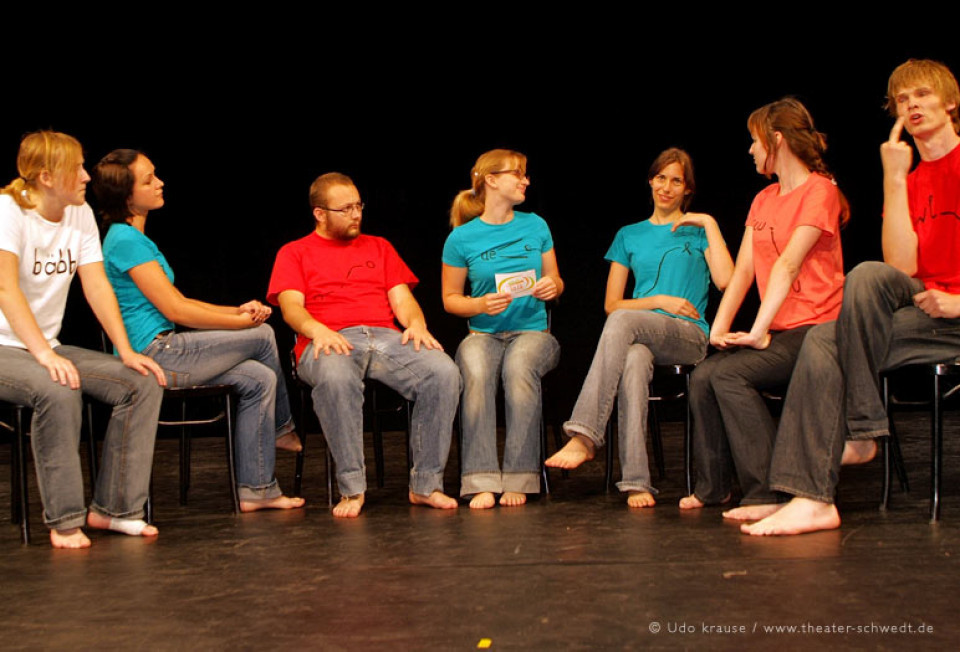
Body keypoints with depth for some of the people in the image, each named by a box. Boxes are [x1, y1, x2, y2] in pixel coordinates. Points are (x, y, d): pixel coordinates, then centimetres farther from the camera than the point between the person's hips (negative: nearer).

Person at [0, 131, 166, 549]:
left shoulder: (81, 214, 6)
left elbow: (97, 286, 2)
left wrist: (127, 352, -8)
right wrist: (44, 355, -35)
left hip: (47, 347, 8)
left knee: (144, 383, -7)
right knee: (58, 389, -37)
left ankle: (113, 507, -3)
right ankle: (65, 520, -23)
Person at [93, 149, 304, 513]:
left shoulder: (132, 237, 19)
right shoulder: (125, 241, -14)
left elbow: (174, 302, 18)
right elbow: (176, 310, -16)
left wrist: (236, 310, 5)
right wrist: (242, 322, -6)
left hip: (160, 352, 10)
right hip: (154, 355, -10)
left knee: (259, 379, 2)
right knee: (262, 336, -3)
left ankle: (255, 489, 4)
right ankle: (283, 429, 21)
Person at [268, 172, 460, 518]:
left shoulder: (378, 247, 29)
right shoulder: (294, 253, 18)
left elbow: (401, 297, 18)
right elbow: (291, 305, 2)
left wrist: (416, 324, -6)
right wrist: (317, 329, -21)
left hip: (385, 336, 3)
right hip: (329, 342, -3)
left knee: (444, 372, -27)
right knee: (335, 377, -42)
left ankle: (426, 484, -21)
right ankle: (352, 488, -32)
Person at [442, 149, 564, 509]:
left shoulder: (535, 226, 11)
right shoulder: (461, 238, 3)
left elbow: (556, 283, 17)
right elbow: (450, 298, 8)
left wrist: (553, 286, -7)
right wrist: (482, 304, -11)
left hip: (532, 329, 1)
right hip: (484, 332, -1)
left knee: (519, 367, -36)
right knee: (475, 370, -36)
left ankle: (518, 479, -31)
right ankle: (482, 482, -36)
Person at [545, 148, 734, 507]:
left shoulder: (699, 231, 14)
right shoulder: (629, 235, 21)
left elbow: (725, 280, -5)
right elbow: (611, 303, 15)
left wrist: (710, 224, -2)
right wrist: (660, 301, 0)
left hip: (689, 336, -2)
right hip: (641, 336, 2)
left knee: (623, 321, -35)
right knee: (633, 360, -38)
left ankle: (584, 435, -43)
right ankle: (636, 482, -42)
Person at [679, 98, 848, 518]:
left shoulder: (820, 191, -8)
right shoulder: (764, 199, 18)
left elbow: (787, 266, -18)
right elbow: (743, 270, 9)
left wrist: (758, 332, -24)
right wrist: (719, 329, -4)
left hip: (813, 328, -7)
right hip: (777, 331, 7)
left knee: (728, 374, -26)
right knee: (702, 377, -12)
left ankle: (766, 494, -21)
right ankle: (711, 488, 2)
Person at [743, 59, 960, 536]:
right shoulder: (909, 183, 17)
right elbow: (903, 263, -1)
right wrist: (894, 179, -4)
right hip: (920, 313, 6)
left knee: (869, 276, -30)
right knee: (822, 341, -18)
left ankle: (862, 432, -20)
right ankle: (810, 496, -26)